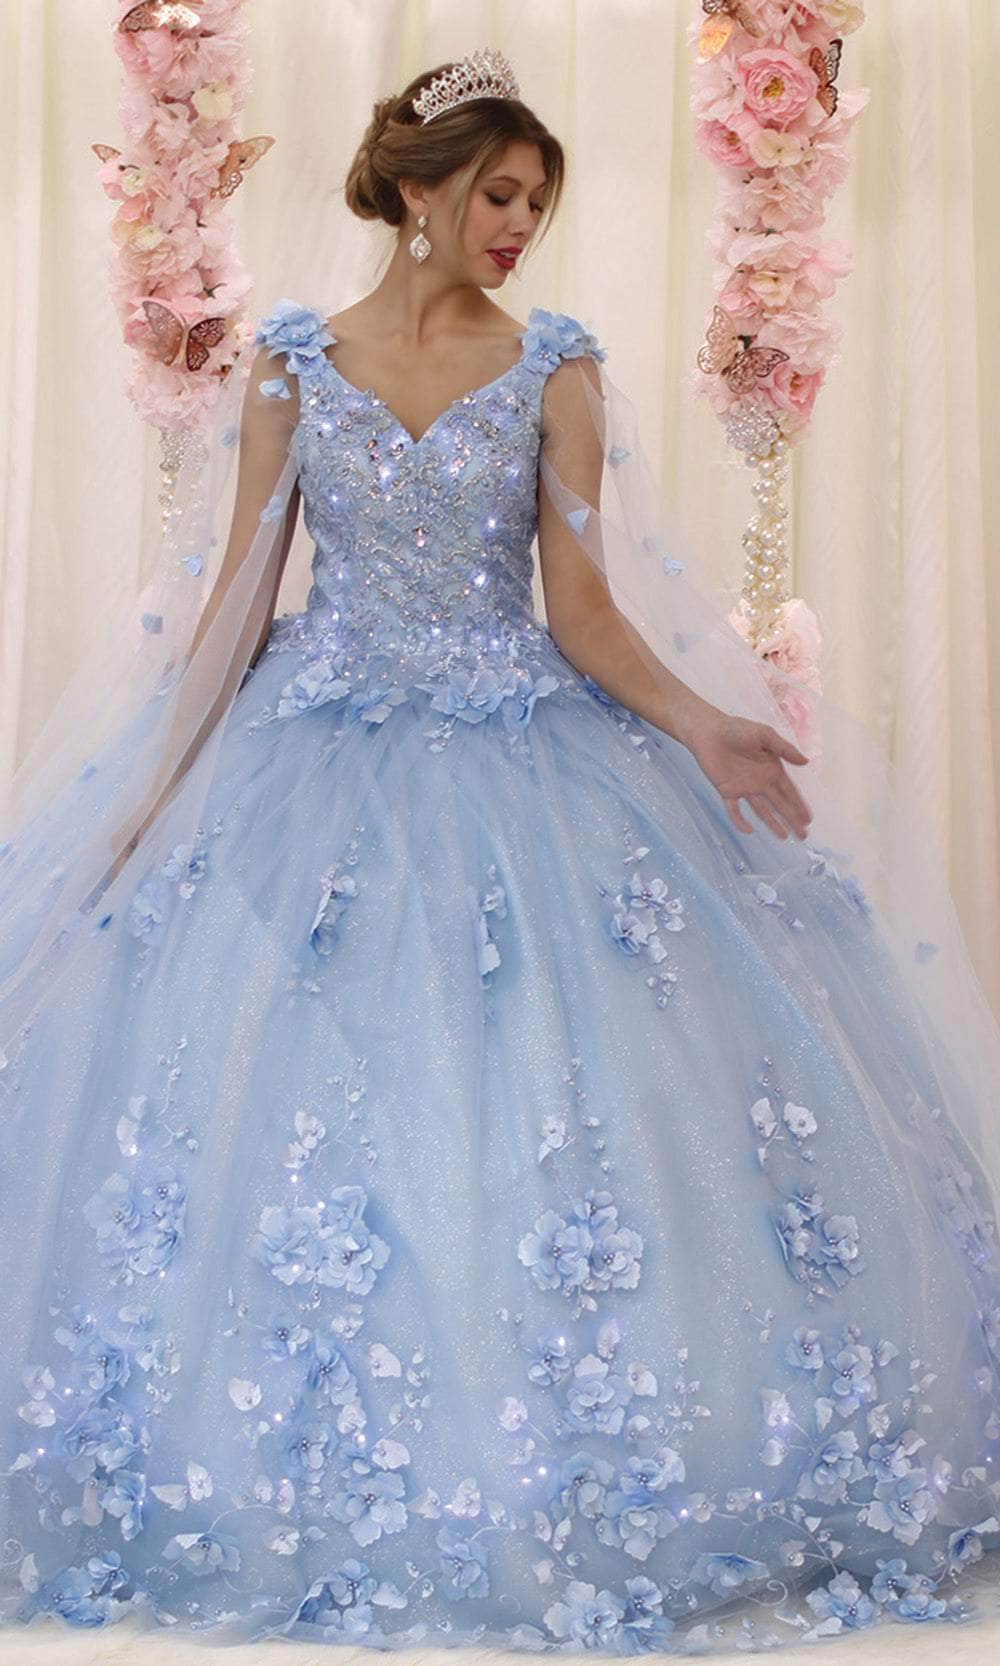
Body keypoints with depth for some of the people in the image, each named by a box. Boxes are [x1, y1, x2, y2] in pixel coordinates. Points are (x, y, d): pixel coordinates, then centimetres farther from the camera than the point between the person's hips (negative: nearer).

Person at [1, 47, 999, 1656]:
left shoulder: (556, 366, 4)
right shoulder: (292, 358, 5)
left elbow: (584, 604, 0)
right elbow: (235, 594, 4)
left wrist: (704, 723, -15)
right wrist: (153, 784, -2)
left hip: (523, 763, 0)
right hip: (324, 759, 0)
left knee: (555, 1103, -5)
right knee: (277, 1099, -2)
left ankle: (563, 1499, 10)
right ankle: (299, 1487, 16)